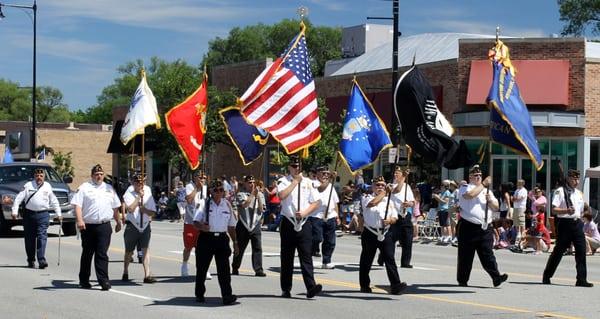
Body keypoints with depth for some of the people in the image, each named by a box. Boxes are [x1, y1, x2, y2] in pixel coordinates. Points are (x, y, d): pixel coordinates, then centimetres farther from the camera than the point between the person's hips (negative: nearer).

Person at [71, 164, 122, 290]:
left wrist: (118, 222, 23)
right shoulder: (84, 188, 3)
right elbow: (77, 205, -6)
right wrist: (79, 220, -18)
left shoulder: (109, 189, 17)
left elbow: (115, 207, 24)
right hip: (88, 226, -2)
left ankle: (103, 280, -10)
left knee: (102, 254, -6)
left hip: (104, 226, 2)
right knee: (87, 254, 9)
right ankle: (84, 280, 20)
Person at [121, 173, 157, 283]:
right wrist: (139, 196, -18)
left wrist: (144, 209, -14)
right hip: (132, 226, -2)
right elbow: (130, 209, -21)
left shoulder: (148, 194, 6)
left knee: (145, 250, -10)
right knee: (129, 251, 11)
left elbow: (152, 212, 5)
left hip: (145, 226, 2)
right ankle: (125, 273, 32)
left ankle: (147, 275, -15)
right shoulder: (129, 194, -4)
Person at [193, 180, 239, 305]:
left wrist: (235, 243, 13)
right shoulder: (204, 204, -1)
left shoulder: (227, 205, 10)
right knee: (202, 268, 7)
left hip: (222, 238, 2)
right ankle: (199, 294, 21)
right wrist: (201, 226, -31)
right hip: (206, 238, -2)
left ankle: (227, 296, -10)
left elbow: (231, 226, 15)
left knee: (224, 268, -7)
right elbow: (196, 222, -8)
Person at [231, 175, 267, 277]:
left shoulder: (260, 195, 10)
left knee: (257, 248, -7)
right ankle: (235, 268, 23)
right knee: (240, 248, 8)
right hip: (243, 224, -2)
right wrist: (253, 194, -13)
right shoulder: (241, 194, 0)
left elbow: (261, 209, 1)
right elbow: (244, 204, -17)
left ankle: (258, 270, -8)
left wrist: (258, 196, -8)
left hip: (256, 224, 2)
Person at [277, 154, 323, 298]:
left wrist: (304, 212, -8)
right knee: (287, 258, 6)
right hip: (288, 223, -1)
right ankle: (286, 289, 14)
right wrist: (296, 181, -13)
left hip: (304, 223, 1)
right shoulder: (283, 181, 2)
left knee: (306, 256, -7)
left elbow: (316, 203, 8)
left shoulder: (308, 182, 9)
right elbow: (282, 195, -19)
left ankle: (311, 287, -15)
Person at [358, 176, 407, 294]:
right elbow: (372, 203, -22)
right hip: (370, 234, -2)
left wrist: (390, 220, -13)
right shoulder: (367, 198, 2)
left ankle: (395, 285, -15)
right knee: (366, 260, 7)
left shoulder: (389, 201, 14)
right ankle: (364, 285, 21)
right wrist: (384, 193, -12)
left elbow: (395, 217, 10)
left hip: (385, 233, 2)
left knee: (390, 259, -8)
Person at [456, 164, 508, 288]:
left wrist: (490, 200, -4)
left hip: (486, 228, 4)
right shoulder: (464, 188, 2)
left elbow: (496, 207, 17)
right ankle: (462, 280, 12)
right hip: (469, 227, -4)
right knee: (466, 255, 3)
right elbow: (470, 194, -22)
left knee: (487, 253, -2)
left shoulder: (487, 190, 20)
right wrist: (483, 184, -15)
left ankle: (496, 277, -9)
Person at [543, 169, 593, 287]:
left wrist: (579, 219, 15)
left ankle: (581, 279, -1)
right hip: (564, 223, -6)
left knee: (581, 251, -3)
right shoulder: (560, 191, -5)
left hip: (577, 223, 6)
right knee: (559, 250, 2)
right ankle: (546, 276, 17)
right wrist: (567, 210, -27)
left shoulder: (579, 193, 16)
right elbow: (554, 210, -14)